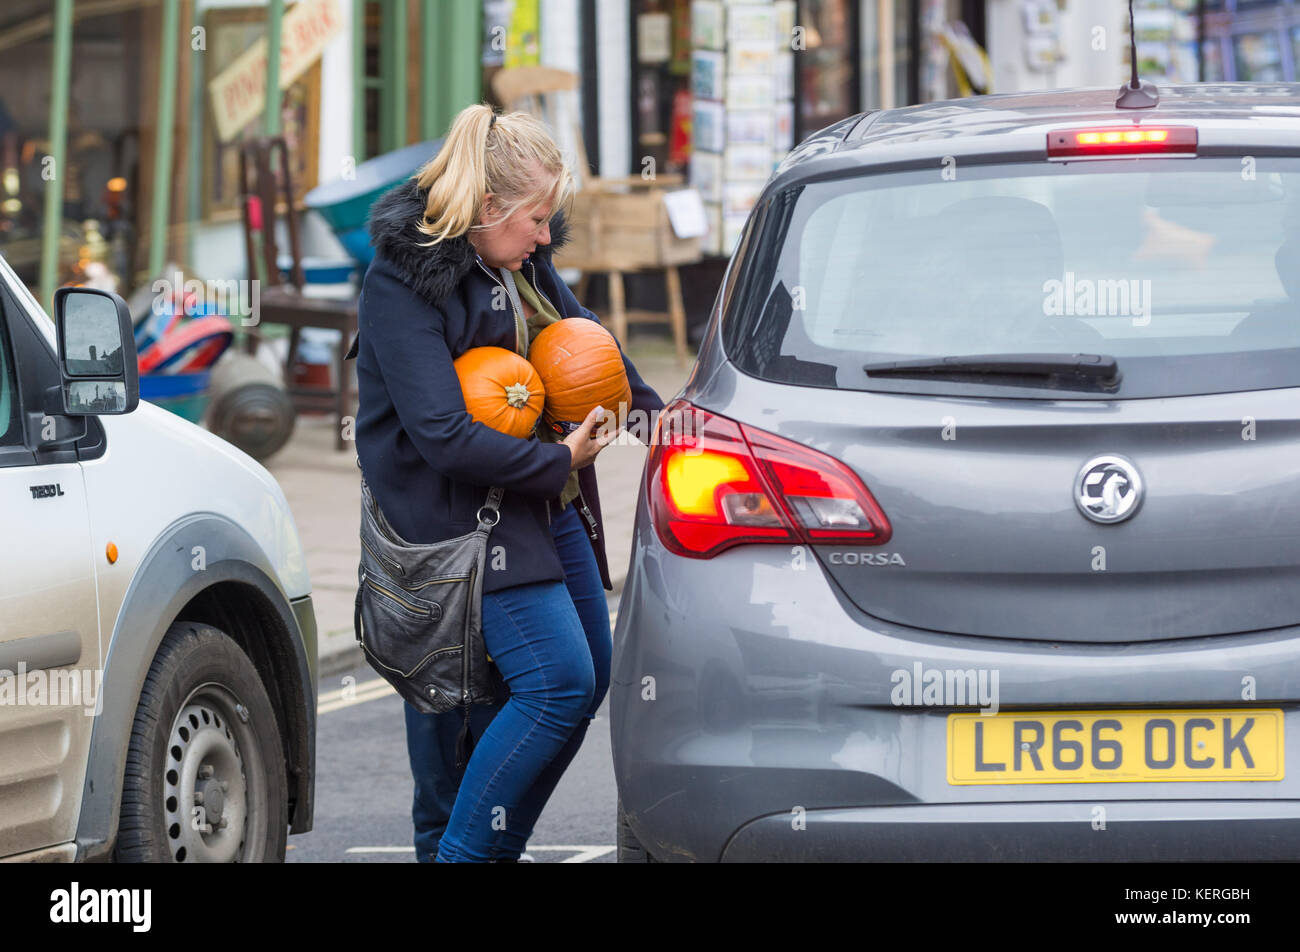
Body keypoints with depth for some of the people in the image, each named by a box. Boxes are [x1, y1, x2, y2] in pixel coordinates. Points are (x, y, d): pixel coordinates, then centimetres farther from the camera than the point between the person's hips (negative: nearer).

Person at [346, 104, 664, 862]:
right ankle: (458, 851, -9)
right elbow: (443, 436, -25)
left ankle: (499, 846, 21)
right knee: (557, 682, -18)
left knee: (587, 678, 10)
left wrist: (651, 409, 17)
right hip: (463, 506, -9)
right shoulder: (403, 282, -19)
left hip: (546, 495, 9)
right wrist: (560, 460, -18)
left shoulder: (521, 258, 7)